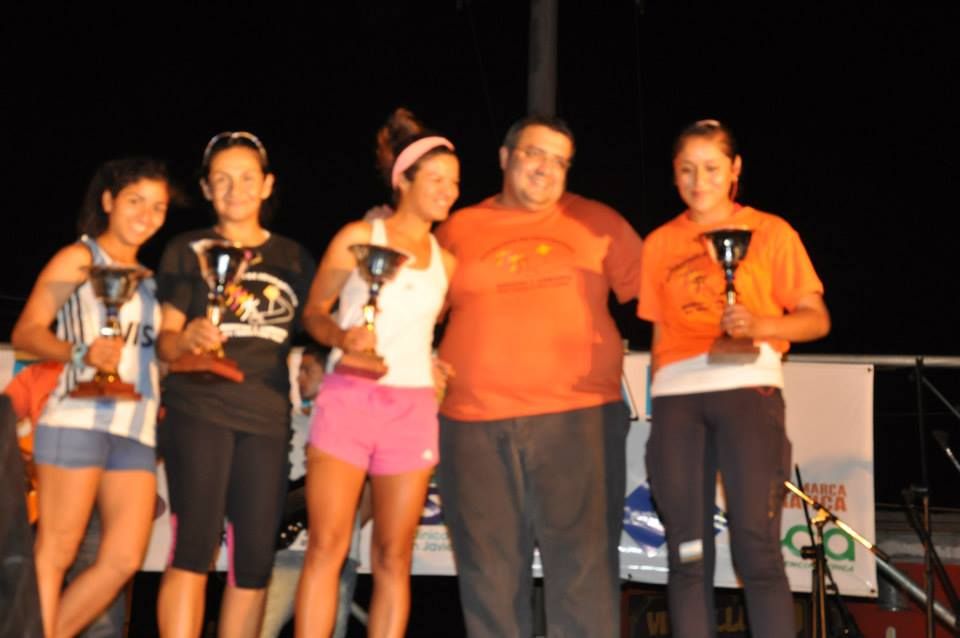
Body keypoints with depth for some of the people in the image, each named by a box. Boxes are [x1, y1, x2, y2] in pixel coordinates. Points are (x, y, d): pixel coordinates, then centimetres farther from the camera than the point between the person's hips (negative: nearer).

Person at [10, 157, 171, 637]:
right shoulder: (79, 259, 4)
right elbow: (26, 332, -7)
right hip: (79, 419, -6)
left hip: (137, 430, 7)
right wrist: (83, 352, -23)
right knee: (54, 554, -5)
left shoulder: (148, 278, 23)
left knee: (124, 560, -1)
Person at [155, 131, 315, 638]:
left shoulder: (294, 258, 14)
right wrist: (187, 339, -21)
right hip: (199, 411, -3)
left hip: (267, 419, 3)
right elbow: (165, 339, 1)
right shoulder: (188, 250, 7)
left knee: (254, 560, 3)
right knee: (194, 548, -12)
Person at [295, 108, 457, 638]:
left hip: (412, 409, 4)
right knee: (328, 547, -8)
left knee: (393, 558, 2)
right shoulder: (358, 238, 3)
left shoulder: (445, 260, 14)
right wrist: (341, 336, -15)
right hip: (348, 397, -3)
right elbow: (313, 311, 3)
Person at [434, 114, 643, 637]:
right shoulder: (458, 230, 12)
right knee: (489, 571, 6)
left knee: (583, 566, -5)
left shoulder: (598, 222, 9)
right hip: (474, 425, 2)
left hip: (578, 417, -1)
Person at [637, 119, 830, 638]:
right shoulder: (660, 243, 15)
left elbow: (816, 319, 3)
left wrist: (758, 325, -15)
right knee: (687, 554, 1)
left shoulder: (770, 232, 7)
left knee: (756, 549, -10)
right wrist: (659, 411, 9)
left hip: (747, 387, -3)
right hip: (677, 397, 3)